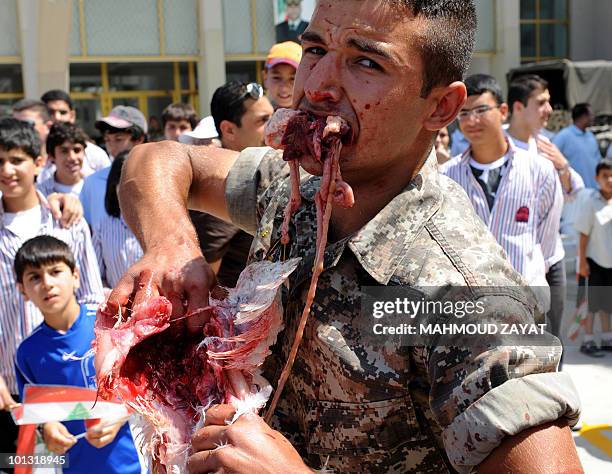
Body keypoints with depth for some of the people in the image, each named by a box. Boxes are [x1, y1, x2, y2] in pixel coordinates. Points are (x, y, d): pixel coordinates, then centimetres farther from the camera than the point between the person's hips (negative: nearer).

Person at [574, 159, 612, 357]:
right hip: (593, 259, -5)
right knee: (590, 303, 2)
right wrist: (582, 260, -13)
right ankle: (587, 341, 11)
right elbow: (584, 234, -12)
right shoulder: (590, 201, -14)